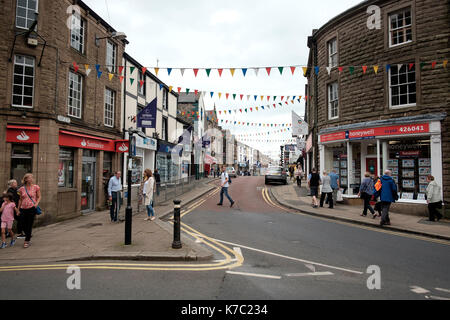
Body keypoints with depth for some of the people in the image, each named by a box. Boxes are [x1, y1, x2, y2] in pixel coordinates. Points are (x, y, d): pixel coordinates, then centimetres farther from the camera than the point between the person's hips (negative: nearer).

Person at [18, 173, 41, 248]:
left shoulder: (36, 187, -1)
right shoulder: (22, 189, 5)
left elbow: (39, 197, 4)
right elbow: (20, 199, 15)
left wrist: (36, 203, -13)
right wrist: (18, 209, 14)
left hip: (32, 208, -3)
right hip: (23, 208, 3)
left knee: (30, 225, -1)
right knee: (23, 225, 7)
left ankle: (27, 241, 11)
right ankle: (28, 236, 33)